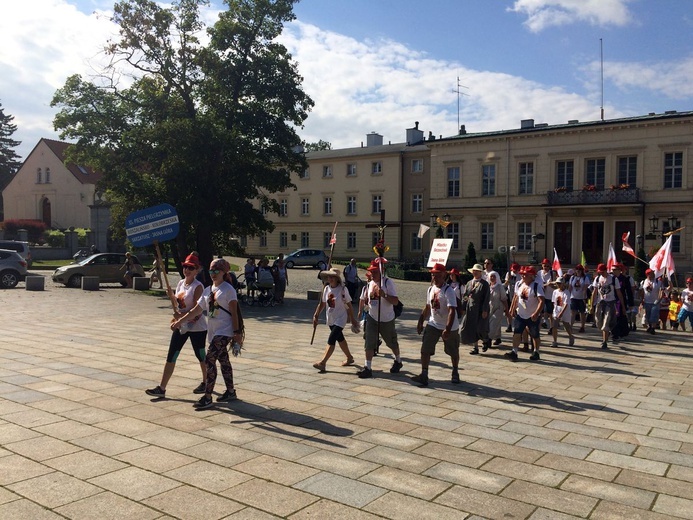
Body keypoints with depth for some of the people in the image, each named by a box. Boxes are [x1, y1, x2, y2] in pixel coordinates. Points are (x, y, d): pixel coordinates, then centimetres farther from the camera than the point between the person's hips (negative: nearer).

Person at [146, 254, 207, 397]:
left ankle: (205, 383, 29)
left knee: (200, 356, 9)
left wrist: (181, 315, -30)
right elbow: (177, 303, 13)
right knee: (171, 357, 4)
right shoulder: (180, 283, 7)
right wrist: (171, 294, -6)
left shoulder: (198, 286, -15)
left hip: (196, 327, -7)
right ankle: (162, 388, 7)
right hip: (181, 326, 7)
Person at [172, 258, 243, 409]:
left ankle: (207, 398, -11)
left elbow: (234, 313, -11)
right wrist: (179, 321, 3)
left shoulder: (228, 289, -9)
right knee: (223, 360, 15)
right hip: (213, 331, 8)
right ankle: (230, 391, 28)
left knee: (209, 359, -14)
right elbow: (196, 310, 11)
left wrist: (237, 333, -14)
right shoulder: (208, 290, 11)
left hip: (224, 331, -8)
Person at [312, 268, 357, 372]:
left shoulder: (343, 289, -14)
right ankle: (349, 358, 38)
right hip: (330, 319, 7)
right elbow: (322, 304, 11)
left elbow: (349, 305, -8)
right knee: (340, 339, 20)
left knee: (331, 340, -15)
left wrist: (352, 320, -6)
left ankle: (322, 363, -17)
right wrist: (316, 316, 5)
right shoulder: (326, 288, 1)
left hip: (340, 319, -7)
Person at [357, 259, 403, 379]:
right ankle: (368, 367, -2)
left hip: (387, 320, -4)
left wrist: (384, 295, -34)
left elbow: (396, 301, -21)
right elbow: (366, 301, 16)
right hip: (372, 318, 4)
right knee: (369, 343, -6)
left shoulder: (388, 282, -14)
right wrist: (369, 296, -4)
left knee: (392, 343, 14)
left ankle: (398, 361, 39)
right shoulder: (370, 284, 5)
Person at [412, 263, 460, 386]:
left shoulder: (448, 291, -21)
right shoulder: (430, 289, 2)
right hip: (433, 324, 5)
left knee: (453, 352, 13)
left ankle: (455, 373, 35)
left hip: (449, 327, -5)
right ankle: (424, 375, -4)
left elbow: (452, 311, -29)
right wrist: (420, 322, 12)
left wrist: (447, 329, -37)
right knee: (425, 349, -7)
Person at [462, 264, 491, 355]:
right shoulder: (469, 283, 11)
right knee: (471, 328, 4)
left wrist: (485, 310, -15)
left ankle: (486, 340, 24)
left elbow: (486, 298, -9)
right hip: (470, 309, 5)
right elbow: (464, 296, 10)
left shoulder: (484, 284, -3)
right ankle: (475, 347, 14)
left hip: (480, 310, -5)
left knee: (480, 328, -7)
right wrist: (463, 309, 3)